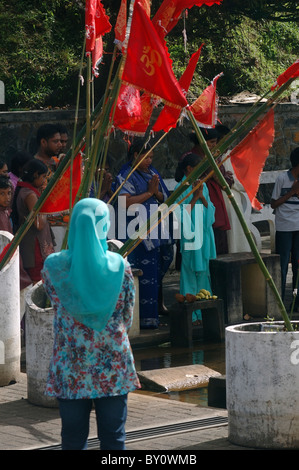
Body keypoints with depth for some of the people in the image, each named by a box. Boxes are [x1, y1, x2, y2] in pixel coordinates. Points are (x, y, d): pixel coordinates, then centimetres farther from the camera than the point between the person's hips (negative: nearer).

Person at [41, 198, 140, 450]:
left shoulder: (54, 266, -8)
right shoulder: (119, 265, -8)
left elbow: (58, 307, 6)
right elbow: (127, 317, 1)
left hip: (70, 367, 0)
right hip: (113, 365, 0)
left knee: (73, 438, 9)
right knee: (113, 438, 9)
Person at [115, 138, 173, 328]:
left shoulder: (152, 172, 15)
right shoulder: (126, 176, -7)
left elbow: (164, 198, 14)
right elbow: (126, 202, -19)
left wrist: (156, 191, -8)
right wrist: (149, 193, -12)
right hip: (139, 232, -8)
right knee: (146, 271, -8)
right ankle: (146, 318, -4)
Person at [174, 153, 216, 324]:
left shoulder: (203, 185, 13)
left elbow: (210, 210, 9)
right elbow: (183, 214, -12)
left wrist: (202, 197, -7)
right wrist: (195, 196, -15)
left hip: (205, 234, 6)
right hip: (191, 236, -6)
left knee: (205, 271, 7)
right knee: (191, 272, -5)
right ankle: (190, 314, -2)